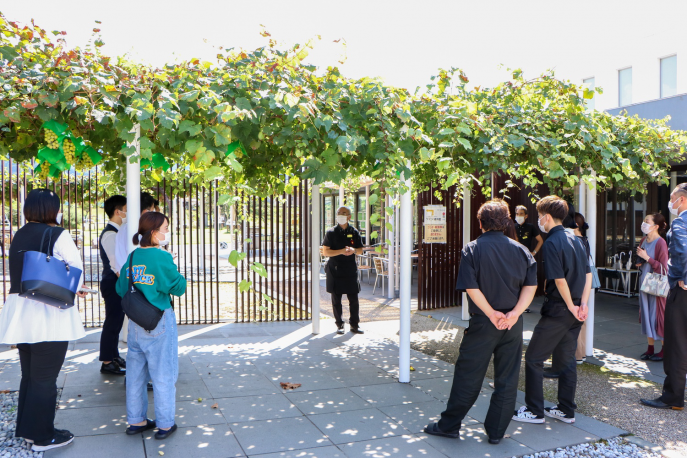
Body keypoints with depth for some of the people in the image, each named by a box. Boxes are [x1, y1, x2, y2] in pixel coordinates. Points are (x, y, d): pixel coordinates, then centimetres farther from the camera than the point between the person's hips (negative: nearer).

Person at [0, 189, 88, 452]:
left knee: (29, 375, 19)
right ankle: (42, 437, 12)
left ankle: (26, 428, 30)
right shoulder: (57, 234, -11)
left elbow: (22, 270, 15)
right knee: (45, 378, 2)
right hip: (49, 312, -7)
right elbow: (76, 267, -10)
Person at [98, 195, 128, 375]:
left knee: (116, 320, 17)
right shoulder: (110, 234, -17)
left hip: (117, 282, 10)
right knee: (113, 321, -2)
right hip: (112, 283, -10)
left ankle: (114, 356, 29)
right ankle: (107, 363, 7)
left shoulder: (115, 232, 13)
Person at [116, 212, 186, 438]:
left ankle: (136, 421, 28)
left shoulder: (132, 257, 3)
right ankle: (165, 424, 14)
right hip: (159, 323, -7)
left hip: (135, 323, 7)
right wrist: (179, 277, 5)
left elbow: (121, 289, 9)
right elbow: (178, 287, -12)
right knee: (163, 374, 5)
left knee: (136, 372, 16)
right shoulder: (162, 258, -17)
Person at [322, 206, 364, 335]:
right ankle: (339, 325, 17)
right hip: (335, 270, -1)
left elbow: (360, 250, 12)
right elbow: (325, 252, -5)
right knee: (336, 300, 5)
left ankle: (355, 325, 14)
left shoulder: (354, 232, 6)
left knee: (354, 299, 2)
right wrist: (341, 251, -18)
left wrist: (353, 250, -11)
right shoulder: (331, 232, -1)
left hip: (351, 270, 2)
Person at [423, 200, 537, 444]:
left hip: (482, 323, -3)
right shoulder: (521, 250, 4)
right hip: (513, 324, 3)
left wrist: (492, 314, -9)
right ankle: (496, 431, 20)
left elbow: (471, 288, -15)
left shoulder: (472, 249, -7)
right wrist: (514, 313, -10)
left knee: (468, 376, 6)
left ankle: (449, 425, 18)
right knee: (507, 379, 11)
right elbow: (530, 286, -2)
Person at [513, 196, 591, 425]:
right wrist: (582, 304, 4)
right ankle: (566, 410, 25)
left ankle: (534, 411, 9)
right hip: (575, 311, 9)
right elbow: (588, 274, 9)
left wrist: (571, 306, -9)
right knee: (567, 358, 16)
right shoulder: (575, 239, 10)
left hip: (558, 311, -9)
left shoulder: (551, 243, -16)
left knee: (534, 358, 2)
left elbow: (559, 280, -21)